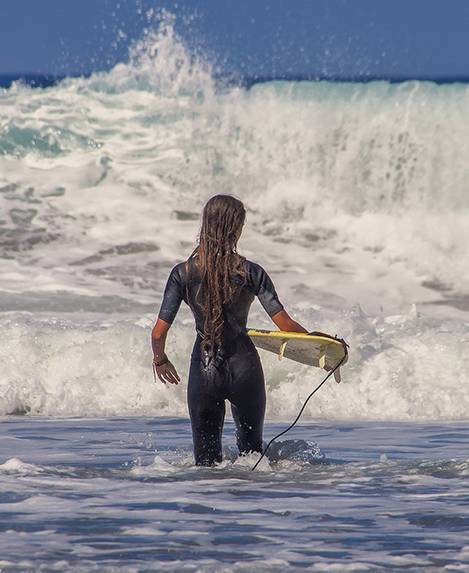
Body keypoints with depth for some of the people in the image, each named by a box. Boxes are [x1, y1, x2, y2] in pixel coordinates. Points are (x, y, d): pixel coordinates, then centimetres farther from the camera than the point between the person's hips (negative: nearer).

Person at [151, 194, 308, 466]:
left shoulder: (183, 273, -7)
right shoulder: (251, 273, -9)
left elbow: (159, 333, -7)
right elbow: (286, 325, -11)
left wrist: (160, 360, 14)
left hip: (204, 370, 0)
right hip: (244, 368, 0)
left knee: (206, 456, 10)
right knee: (251, 449, 21)